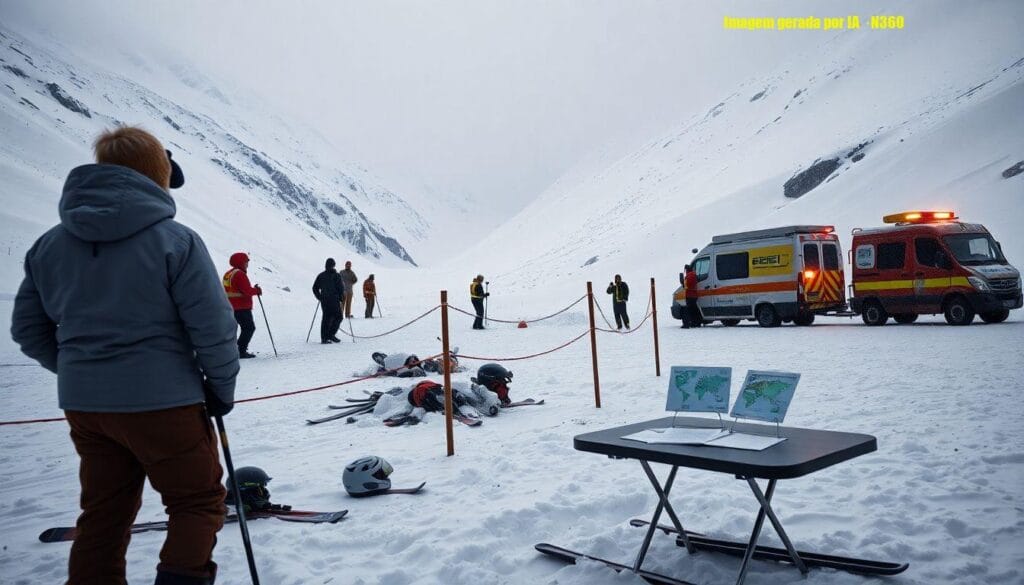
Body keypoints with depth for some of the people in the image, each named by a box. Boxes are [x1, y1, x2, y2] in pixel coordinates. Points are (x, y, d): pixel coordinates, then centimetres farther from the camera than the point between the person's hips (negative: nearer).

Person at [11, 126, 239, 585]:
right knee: (199, 504, 11)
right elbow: (213, 327, -15)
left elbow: (28, 329, 9)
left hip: (82, 405, 6)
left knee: (103, 515, 20)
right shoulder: (175, 240, -14)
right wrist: (222, 388, -1)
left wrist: (81, 372, 18)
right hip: (162, 402, -6)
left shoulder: (49, 244, 4)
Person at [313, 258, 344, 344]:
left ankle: (324, 338, 4)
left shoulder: (321, 276, 7)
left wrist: (320, 298, 19)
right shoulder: (336, 276, -6)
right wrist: (341, 298, 6)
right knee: (338, 317, 7)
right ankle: (331, 334, -6)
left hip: (324, 301, 5)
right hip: (334, 300, -5)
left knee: (326, 318, 8)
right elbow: (341, 288, -9)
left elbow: (315, 288, 9)